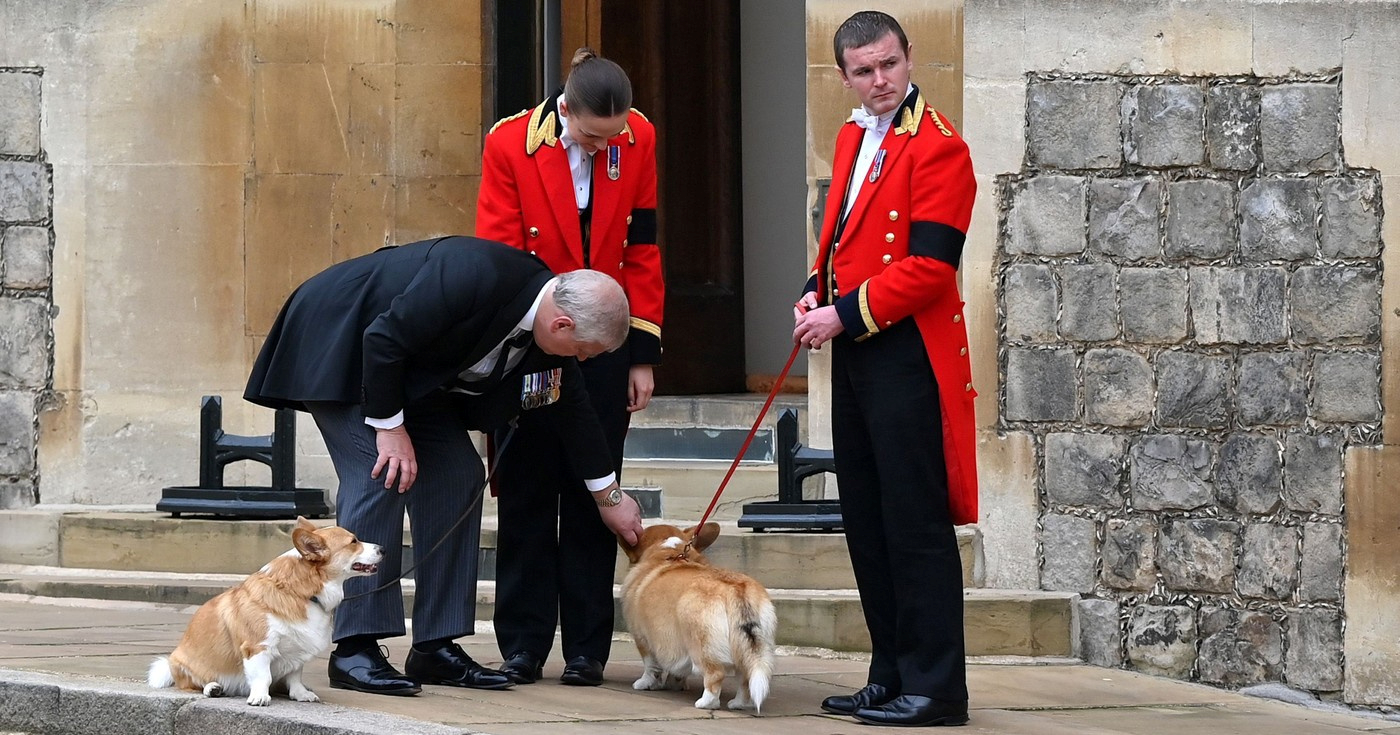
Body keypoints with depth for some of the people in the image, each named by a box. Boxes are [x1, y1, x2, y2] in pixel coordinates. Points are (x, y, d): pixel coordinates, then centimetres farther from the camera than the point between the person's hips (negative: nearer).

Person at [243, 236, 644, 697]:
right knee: (381, 477, -19)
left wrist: (609, 499, 16)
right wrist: (389, 426, -22)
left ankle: (435, 647, 4)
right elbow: (383, 340, -30)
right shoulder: (475, 275, -35)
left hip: (411, 371, 9)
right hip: (339, 344, -9)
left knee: (457, 477, 1)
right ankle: (355, 650, -16)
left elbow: (572, 411, 8)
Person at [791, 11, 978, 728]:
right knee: (866, 524, 12)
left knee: (914, 525, -6)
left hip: (908, 354, -9)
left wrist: (845, 315, -16)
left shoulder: (937, 147, -12)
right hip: (853, 352, 9)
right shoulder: (853, 138, 15)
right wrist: (818, 292, 6)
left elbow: (928, 266, -17)